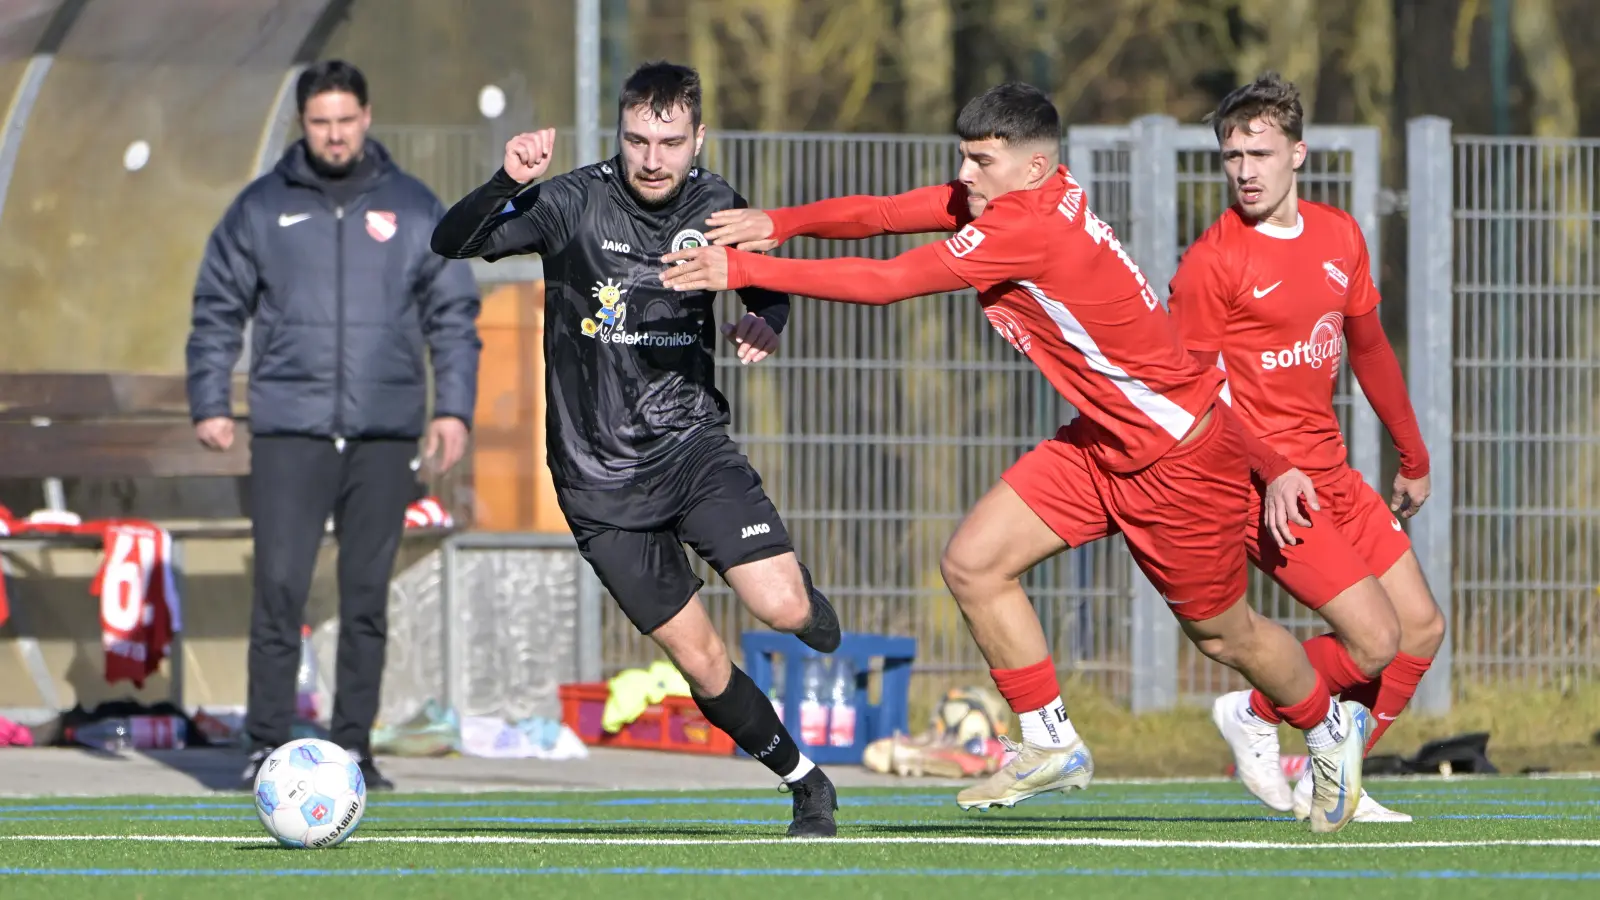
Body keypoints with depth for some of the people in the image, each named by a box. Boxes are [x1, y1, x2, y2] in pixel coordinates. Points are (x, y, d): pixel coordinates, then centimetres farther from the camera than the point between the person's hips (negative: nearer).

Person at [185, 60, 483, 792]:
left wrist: (454, 408, -1)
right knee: (279, 588, -8)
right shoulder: (262, 208, 6)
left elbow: (454, 315, 9)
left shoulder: (413, 209, 7)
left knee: (367, 596, 4)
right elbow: (217, 311, 9)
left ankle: (353, 746, 10)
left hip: (385, 433, 1)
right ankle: (267, 745, -3)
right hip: (290, 430, -1)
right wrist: (209, 403, 0)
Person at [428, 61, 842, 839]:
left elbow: (766, 285, 17)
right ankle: (806, 785, 20)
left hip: (692, 444, 2)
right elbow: (451, 243, -18)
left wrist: (765, 322, -6)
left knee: (783, 609, -19)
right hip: (602, 479, -1)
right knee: (701, 663, -1)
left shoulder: (714, 208, -2)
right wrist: (508, 184, -35)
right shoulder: (573, 204, -12)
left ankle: (811, 601, 19)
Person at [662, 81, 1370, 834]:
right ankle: (1051, 746, 8)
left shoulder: (1033, 228, -31)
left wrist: (746, 269, -29)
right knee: (973, 562, -4)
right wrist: (780, 223, -23)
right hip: (1103, 441, 9)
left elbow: (886, 283, -31)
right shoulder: (1009, 197, -5)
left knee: (1221, 632, 10)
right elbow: (881, 213, -6)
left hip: (1180, 455, -9)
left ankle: (1331, 728, 38)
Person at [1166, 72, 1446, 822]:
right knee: (1375, 639, -15)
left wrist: (1413, 458, 28)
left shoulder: (1339, 237, 9)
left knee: (1422, 627, 7)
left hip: (1330, 473, 8)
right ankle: (1253, 717, 9)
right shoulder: (1212, 262, -14)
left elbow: (1367, 347, 23)